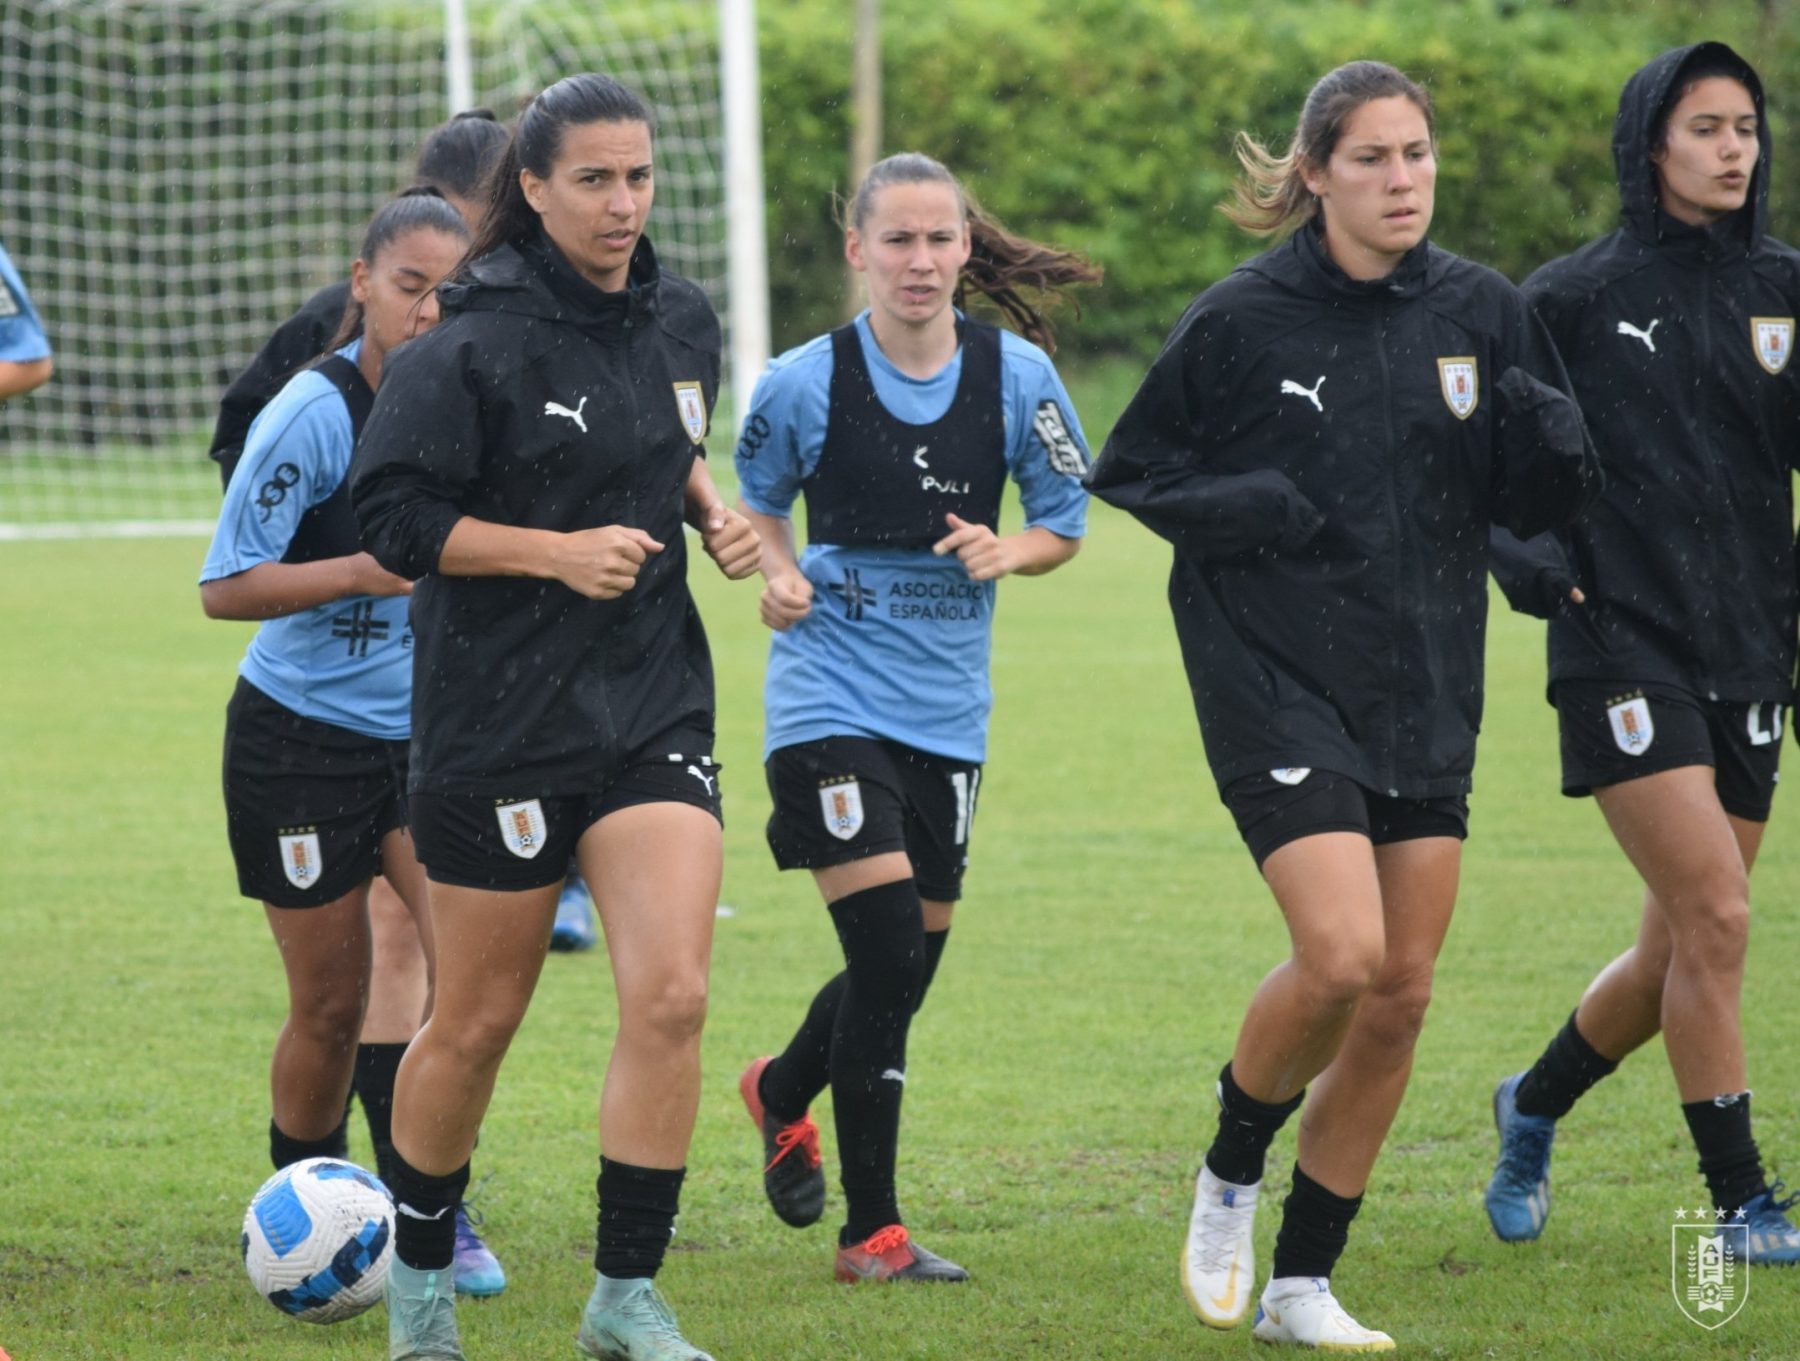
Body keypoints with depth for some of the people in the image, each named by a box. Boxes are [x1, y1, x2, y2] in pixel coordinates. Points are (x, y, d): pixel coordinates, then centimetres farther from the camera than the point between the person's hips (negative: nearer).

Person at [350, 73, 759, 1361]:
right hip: (499, 716, -4)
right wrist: (558, 551, -20)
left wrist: (710, 508, 6)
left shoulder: (681, 322, 6)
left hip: (655, 709, 4)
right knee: (477, 1022, 7)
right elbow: (392, 514, -13)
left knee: (671, 998, -12)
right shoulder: (478, 346, -13)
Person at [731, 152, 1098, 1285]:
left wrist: (1006, 552, -14)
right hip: (832, 698, -4)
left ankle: (783, 1090, 45)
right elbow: (759, 502, 11)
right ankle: (871, 1229, -4)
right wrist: (778, 575, -9)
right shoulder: (805, 383, -8)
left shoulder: (1017, 374, -4)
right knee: (888, 949, -14)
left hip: (949, 711, 4)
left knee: (910, 964, 13)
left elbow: (1067, 521, 7)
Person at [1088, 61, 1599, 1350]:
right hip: (1276, 678, -5)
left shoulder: (1482, 311, 3)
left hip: (1427, 688, 5)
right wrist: (1252, 508, -15)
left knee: (1401, 991, 3)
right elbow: (1130, 472, 2)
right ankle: (1229, 1177, 9)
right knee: (1340, 956, -20)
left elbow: (1541, 503, 10)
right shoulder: (1243, 317, -7)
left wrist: (1549, 438, -12)